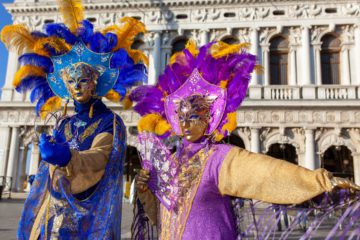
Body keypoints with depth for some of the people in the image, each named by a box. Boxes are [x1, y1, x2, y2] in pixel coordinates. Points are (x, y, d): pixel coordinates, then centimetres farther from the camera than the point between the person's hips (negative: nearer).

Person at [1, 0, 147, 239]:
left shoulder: (109, 121, -6)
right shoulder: (63, 123, 12)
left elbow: (100, 158, -23)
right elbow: (52, 166, 18)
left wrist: (66, 157, -38)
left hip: (90, 209, -5)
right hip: (56, 204, 5)